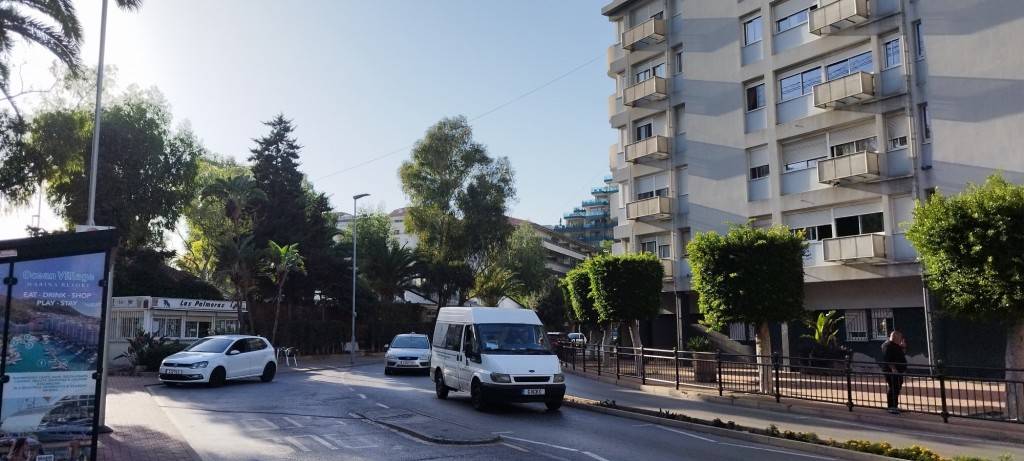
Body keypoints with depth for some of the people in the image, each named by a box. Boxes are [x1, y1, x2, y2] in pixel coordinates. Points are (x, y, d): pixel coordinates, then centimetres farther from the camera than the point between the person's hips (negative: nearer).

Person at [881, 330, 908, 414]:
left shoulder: (896, 346, 17)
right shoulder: (888, 346, -15)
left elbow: (903, 354, 25)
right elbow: (887, 359, -23)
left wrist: (903, 347, 8)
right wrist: (893, 368, -28)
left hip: (898, 371, 10)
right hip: (891, 372, -10)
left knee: (897, 388, 14)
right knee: (892, 388, -9)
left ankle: (895, 406, 22)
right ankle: (891, 407, -5)